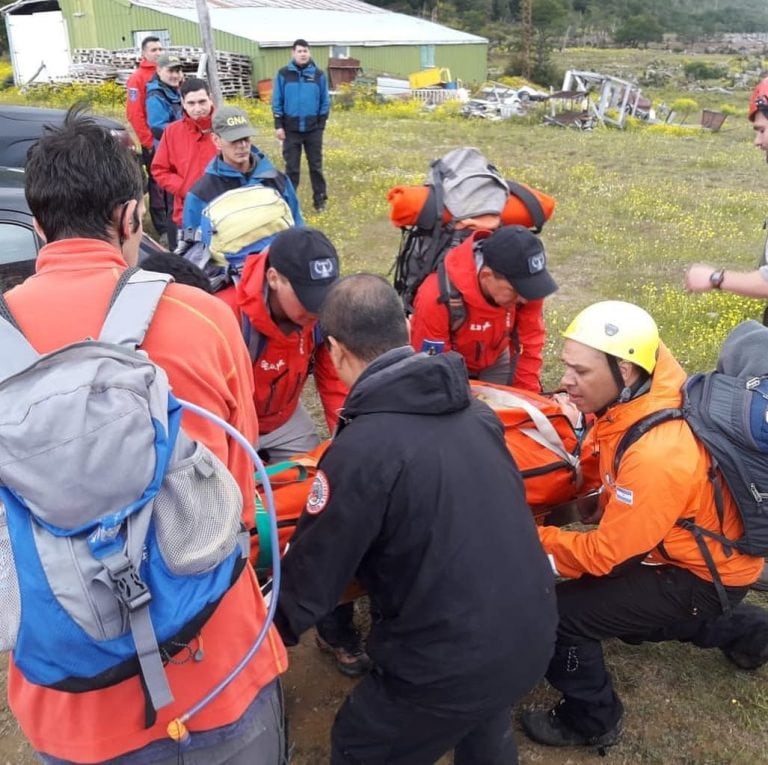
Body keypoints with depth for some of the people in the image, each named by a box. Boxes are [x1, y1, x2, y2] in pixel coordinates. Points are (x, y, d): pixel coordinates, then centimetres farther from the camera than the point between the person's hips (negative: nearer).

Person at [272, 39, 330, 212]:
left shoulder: (319, 74, 0)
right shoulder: (283, 74, -2)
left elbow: (325, 102, 4)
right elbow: (277, 102, 0)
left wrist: (321, 124, 0)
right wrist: (278, 125, -4)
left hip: (313, 129, 1)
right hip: (291, 129, 0)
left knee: (316, 165, 9)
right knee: (292, 167, 6)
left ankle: (320, 200, 18)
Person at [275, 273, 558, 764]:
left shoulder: (363, 448, -23)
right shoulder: (471, 408, -2)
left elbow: (314, 572, -13)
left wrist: (271, 628, 6)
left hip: (454, 662, -6)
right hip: (533, 631, 7)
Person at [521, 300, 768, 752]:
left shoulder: (658, 456, -37)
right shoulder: (641, 393, -16)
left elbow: (605, 553, -26)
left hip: (706, 575, -8)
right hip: (693, 543, 8)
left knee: (561, 612, -14)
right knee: (621, 601, 28)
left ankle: (592, 721, 12)